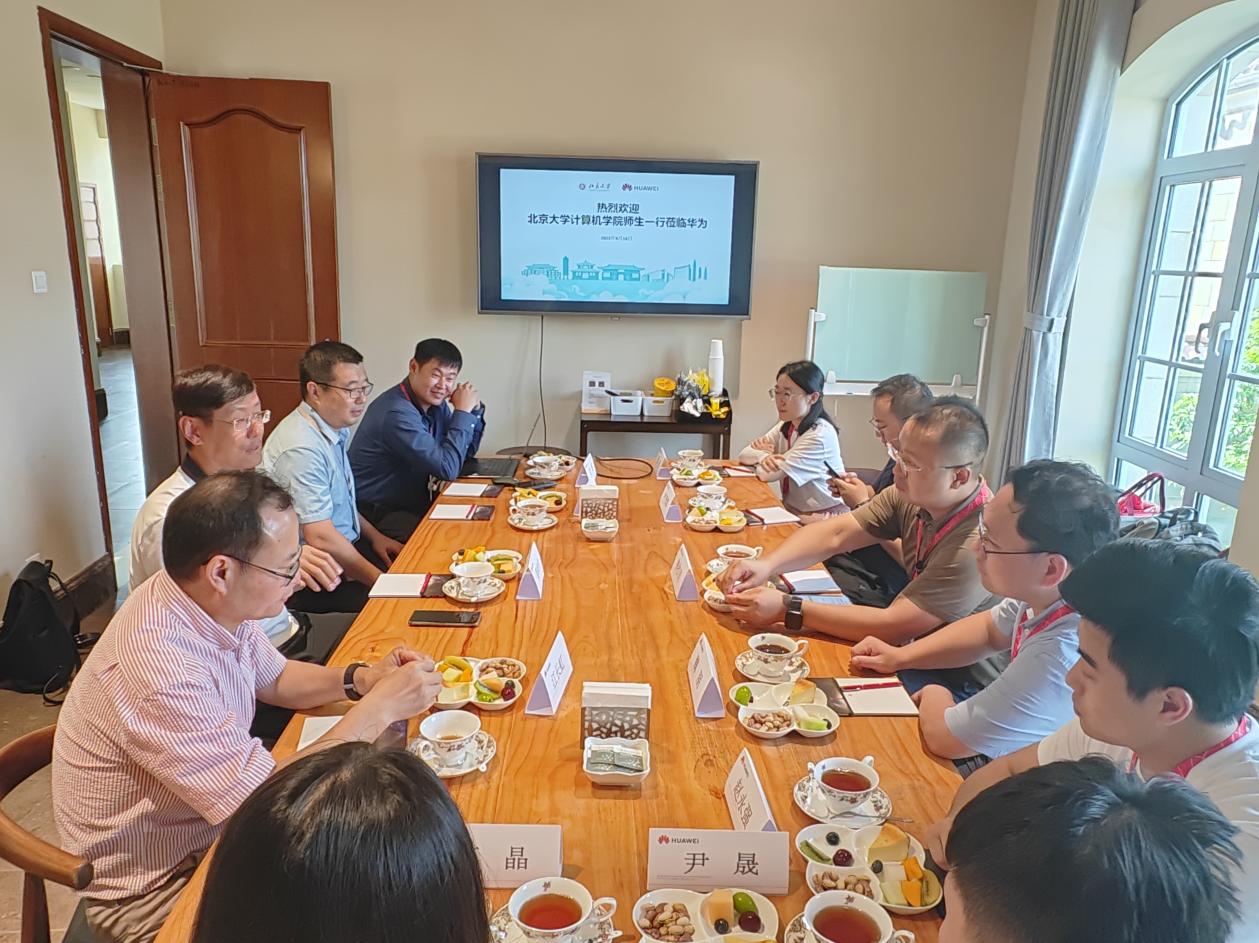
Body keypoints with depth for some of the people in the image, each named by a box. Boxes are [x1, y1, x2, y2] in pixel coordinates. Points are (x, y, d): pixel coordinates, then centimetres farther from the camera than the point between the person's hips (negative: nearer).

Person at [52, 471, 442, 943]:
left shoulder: (212, 603, -10)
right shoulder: (158, 669, -35)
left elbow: (275, 678, 9)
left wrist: (360, 678, -8)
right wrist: (379, 708, -26)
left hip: (211, 829, 7)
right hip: (151, 889, -7)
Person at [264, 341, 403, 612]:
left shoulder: (336, 430, 7)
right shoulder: (301, 449, -23)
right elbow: (321, 538, -25)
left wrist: (374, 536, 11)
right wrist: (382, 581, -20)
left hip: (345, 546, 10)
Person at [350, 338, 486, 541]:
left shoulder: (434, 402, 3)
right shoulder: (396, 413, -26)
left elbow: (467, 453, 12)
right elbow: (448, 469, -28)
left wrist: (474, 409, -3)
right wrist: (462, 411, -20)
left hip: (413, 504, 9)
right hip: (376, 515, -9)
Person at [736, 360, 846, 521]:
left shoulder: (820, 434, -20)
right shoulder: (785, 426, 4)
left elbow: (767, 474, -20)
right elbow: (744, 456, 3)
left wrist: (764, 451, 0)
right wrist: (763, 456, -18)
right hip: (793, 512, 7)